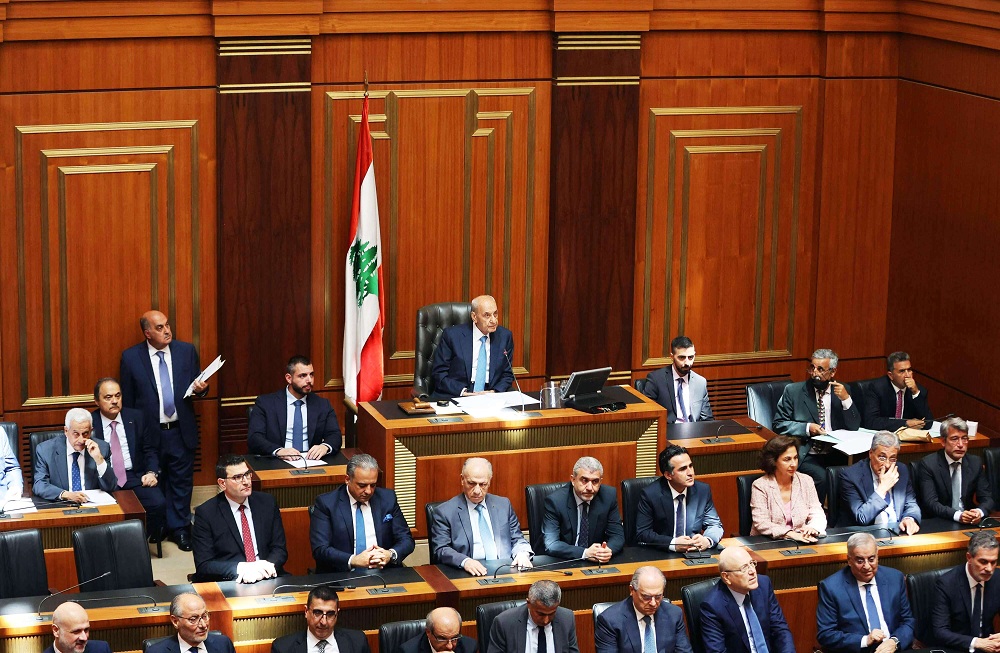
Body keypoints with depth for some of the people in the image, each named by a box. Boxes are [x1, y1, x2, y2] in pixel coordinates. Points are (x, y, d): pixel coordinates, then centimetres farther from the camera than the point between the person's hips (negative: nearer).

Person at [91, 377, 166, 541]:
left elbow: (150, 450, 15)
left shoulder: (136, 418, 11)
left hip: (135, 478, 2)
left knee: (158, 503, -25)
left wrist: (152, 472, -3)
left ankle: (149, 543, -2)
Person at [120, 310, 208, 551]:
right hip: (148, 432, -1)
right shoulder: (131, 357, -4)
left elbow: (199, 384, 10)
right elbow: (127, 399, 2)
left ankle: (180, 529, 19)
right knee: (152, 484, 10)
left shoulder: (187, 351, 1)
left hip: (181, 432, 1)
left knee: (181, 483, 7)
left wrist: (201, 389, -15)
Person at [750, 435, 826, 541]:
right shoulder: (760, 486, -4)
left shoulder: (806, 481, 9)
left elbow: (817, 514, 6)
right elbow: (761, 524, -12)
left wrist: (812, 528, -18)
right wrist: (790, 534, -25)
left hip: (801, 543, 3)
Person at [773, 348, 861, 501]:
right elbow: (779, 424, 2)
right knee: (821, 476, -32)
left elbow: (854, 427, 6)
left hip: (835, 455, 3)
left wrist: (846, 399, -9)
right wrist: (807, 428, -12)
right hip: (805, 456, -3)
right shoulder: (793, 391, 4)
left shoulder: (842, 391, 11)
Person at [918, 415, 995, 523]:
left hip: (969, 523, 3)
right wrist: (957, 515, -30)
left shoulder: (975, 463, 7)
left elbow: (987, 498, 6)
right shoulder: (929, 464, -6)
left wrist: (979, 512, -18)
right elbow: (930, 503, -14)